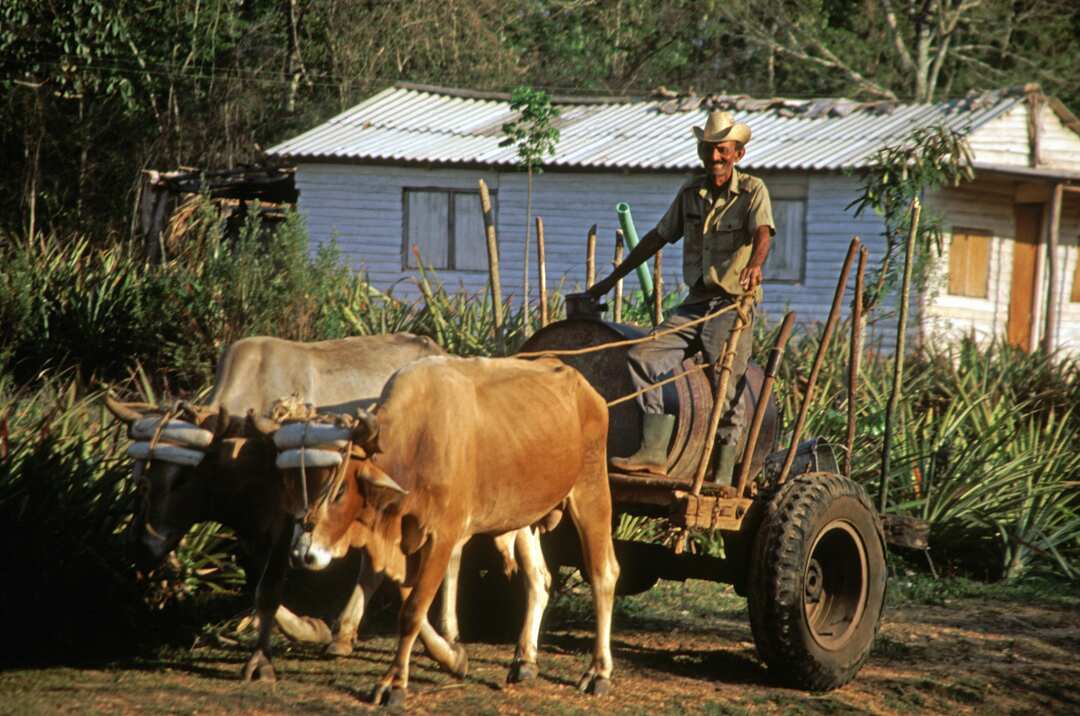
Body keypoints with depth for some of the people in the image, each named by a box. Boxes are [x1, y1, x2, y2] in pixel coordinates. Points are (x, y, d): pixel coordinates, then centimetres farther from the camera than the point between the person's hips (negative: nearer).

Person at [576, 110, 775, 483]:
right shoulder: (691, 193, 11)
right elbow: (658, 237, 21)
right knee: (644, 356, -14)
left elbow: (762, 233, -22)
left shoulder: (752, 191, -4)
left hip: (734, 305, -5)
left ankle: (724, 474, -13)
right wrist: (612, 279, 24)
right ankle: (654, 452, -20)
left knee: (728, 382, -17)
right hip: (695, 304, 5)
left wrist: (754, 266, -45)